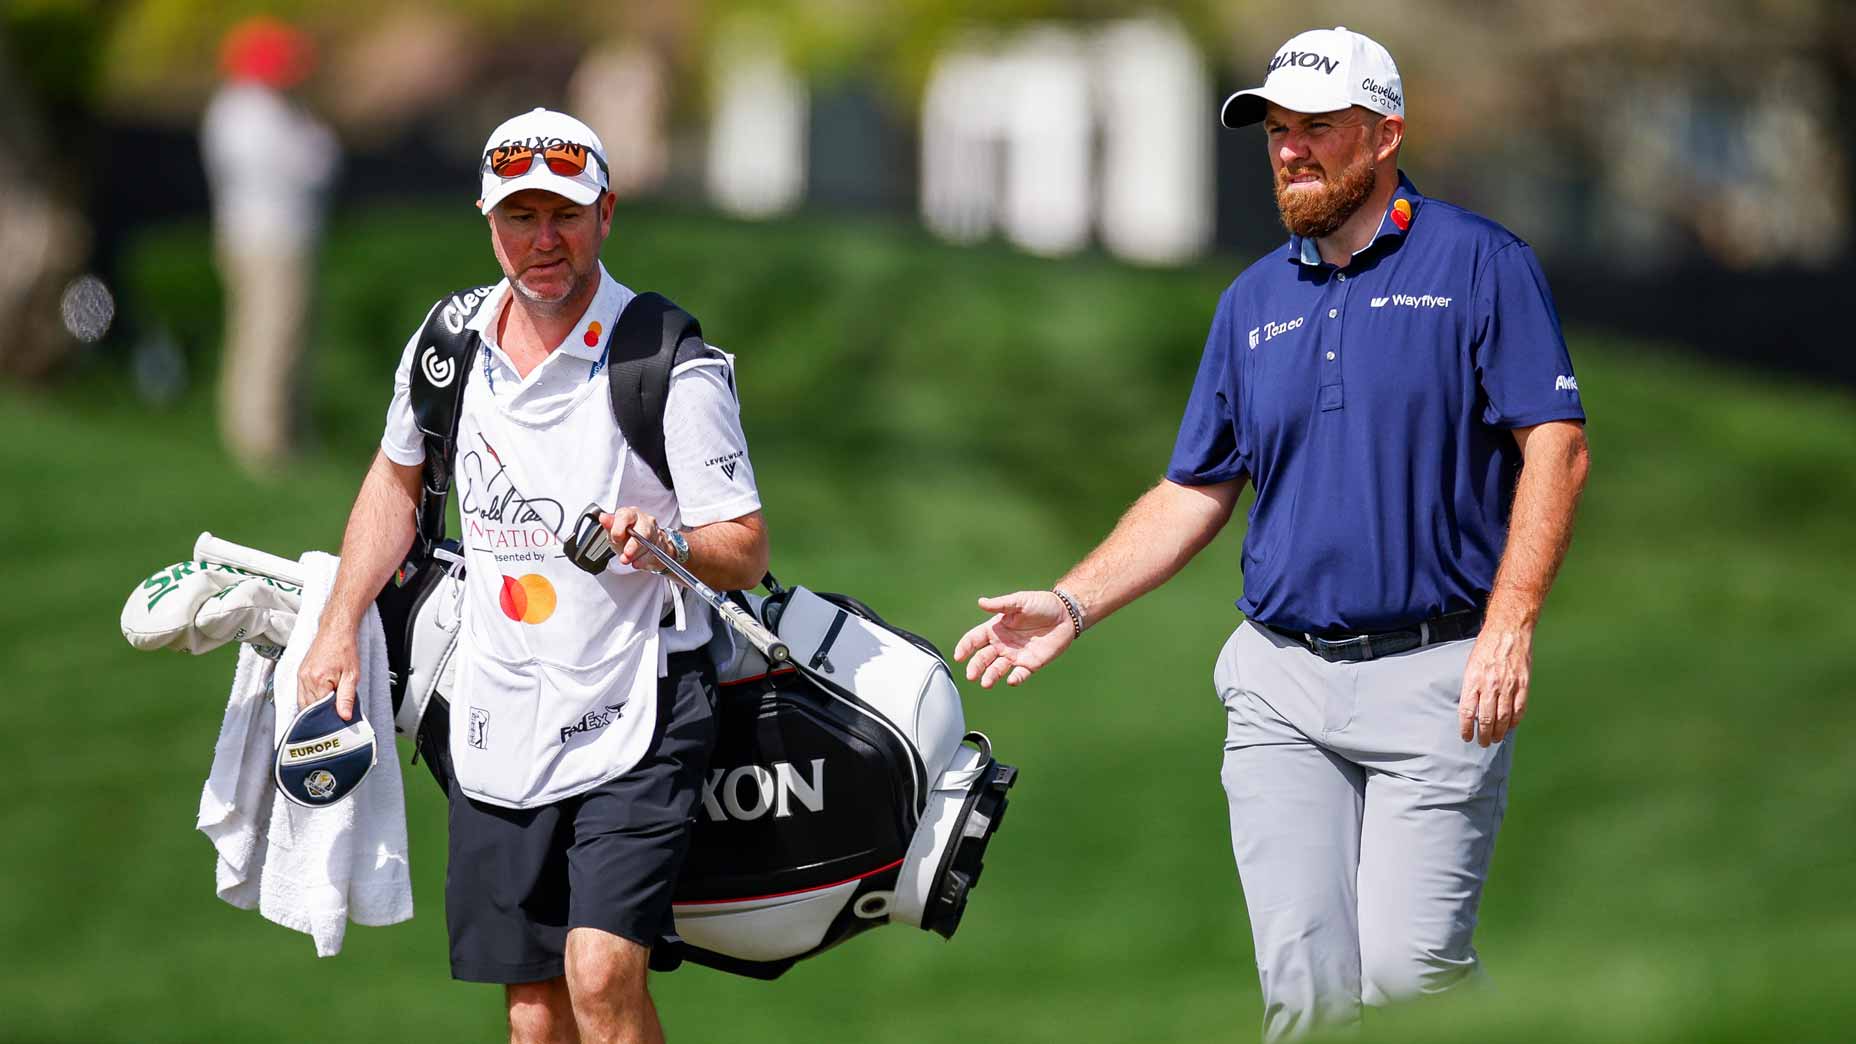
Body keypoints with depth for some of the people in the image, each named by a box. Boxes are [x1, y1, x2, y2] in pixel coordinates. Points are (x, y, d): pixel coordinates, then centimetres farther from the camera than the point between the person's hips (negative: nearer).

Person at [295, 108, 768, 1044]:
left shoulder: (672, 364, -12)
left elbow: (747, 553, -9)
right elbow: (397, 476, 23)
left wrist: (669, 541, -30)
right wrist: (340, 627, 17)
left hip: (634, 721, -5)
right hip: (496, 727, 5)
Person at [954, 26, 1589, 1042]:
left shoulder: (1478, 263, 0)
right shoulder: (1252, 301, 17)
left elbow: (1555, 446, -6)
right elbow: (1194, 493, 21)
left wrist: (1510, 625, -16)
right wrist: (1070, 604, 9)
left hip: (1434, 679, -5)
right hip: (1279, 686, 5)